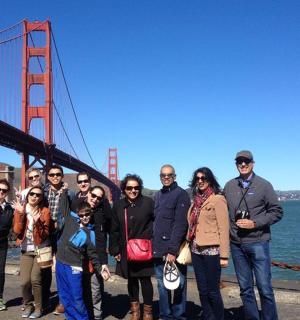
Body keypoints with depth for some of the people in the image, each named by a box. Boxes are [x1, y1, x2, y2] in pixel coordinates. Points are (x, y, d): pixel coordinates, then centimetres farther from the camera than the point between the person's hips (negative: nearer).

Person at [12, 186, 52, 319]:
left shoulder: (45, 211, -7)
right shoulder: (20, 209, 0)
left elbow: (45, 235, -11)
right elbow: (17, 231, -10)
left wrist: (37, 223, -27)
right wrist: (20, 214, -20)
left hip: (41, 250, -2)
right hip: (26, 251, 2)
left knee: (35, 279, -12)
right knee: (25, 281, -7)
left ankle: (38, 307, 9)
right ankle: (28, 305, 19)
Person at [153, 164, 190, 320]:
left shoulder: (181, 194, -6)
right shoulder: (157, 195, 15)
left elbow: (180, 224, -14)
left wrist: (173, 250, -19)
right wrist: (154, 245, 7)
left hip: (174, 249, -6)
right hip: (158, 249, 6)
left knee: (178, 284, 4)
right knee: (162, 285, 11)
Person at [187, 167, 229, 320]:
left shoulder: (217, 199, -9)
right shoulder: (196, 200, 11)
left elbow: (223, 228, -12)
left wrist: (224, 255, -14)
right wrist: (189, 244, 10)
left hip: (211, 250, -6)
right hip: (196, 251, 6)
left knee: (213, 291, 2)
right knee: (202, 290, 13)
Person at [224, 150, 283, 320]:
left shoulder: (264, 185, -2)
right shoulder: (229, 186, 8)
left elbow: (277, 212, -3)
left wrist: (255, 223, -12)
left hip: (258, 243, -3)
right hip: (236, 244, 3)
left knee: (265, 288, 0)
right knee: (245, 288, 11)